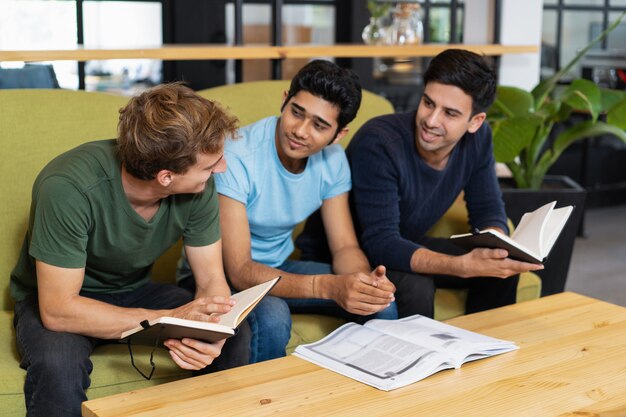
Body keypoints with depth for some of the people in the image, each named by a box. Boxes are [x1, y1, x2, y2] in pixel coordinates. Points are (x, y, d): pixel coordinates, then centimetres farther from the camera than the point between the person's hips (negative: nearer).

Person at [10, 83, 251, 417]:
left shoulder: (199, 186, -19)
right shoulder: (67, 187, -35)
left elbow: (212, 280, -12)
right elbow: (58, 310, -33)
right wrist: (170, 319, -38)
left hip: (133, 290, 4)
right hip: (56, 296, -4)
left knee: (236, 337, -19)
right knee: (57, 364, -37)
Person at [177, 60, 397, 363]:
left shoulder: (333, 160, -8)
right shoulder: (237, 156, -28)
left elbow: (345, 246, -5)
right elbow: (239, 272, -31)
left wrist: (367, 280, -30)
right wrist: (328, 286, -44)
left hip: (278, 267, 6)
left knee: (382, 303, -12)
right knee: (272, 318, -37)